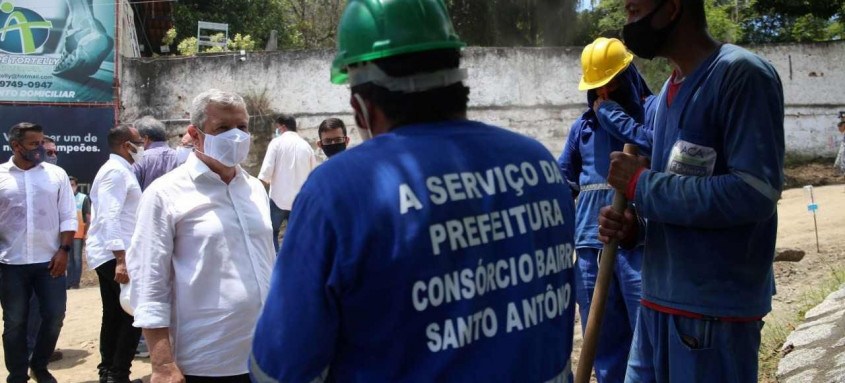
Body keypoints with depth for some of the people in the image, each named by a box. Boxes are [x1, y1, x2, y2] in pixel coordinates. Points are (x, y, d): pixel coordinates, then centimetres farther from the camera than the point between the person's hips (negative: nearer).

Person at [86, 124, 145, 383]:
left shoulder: (120, 171, 18)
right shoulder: (116, 171, -13)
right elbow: (109, 218, -23)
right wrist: (121, 259, -29)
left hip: (110, 254, 10)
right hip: (114, 254, -10)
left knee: (115, 315, 13)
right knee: (133, 313, -10)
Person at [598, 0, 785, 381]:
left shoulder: (742, 75, -12)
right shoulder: (670, 90, 14)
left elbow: (755, 193, -23)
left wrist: (641, 185, -15)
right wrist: (633, 224, -1)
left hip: (715, 308, -8)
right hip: (660, 297, 8)